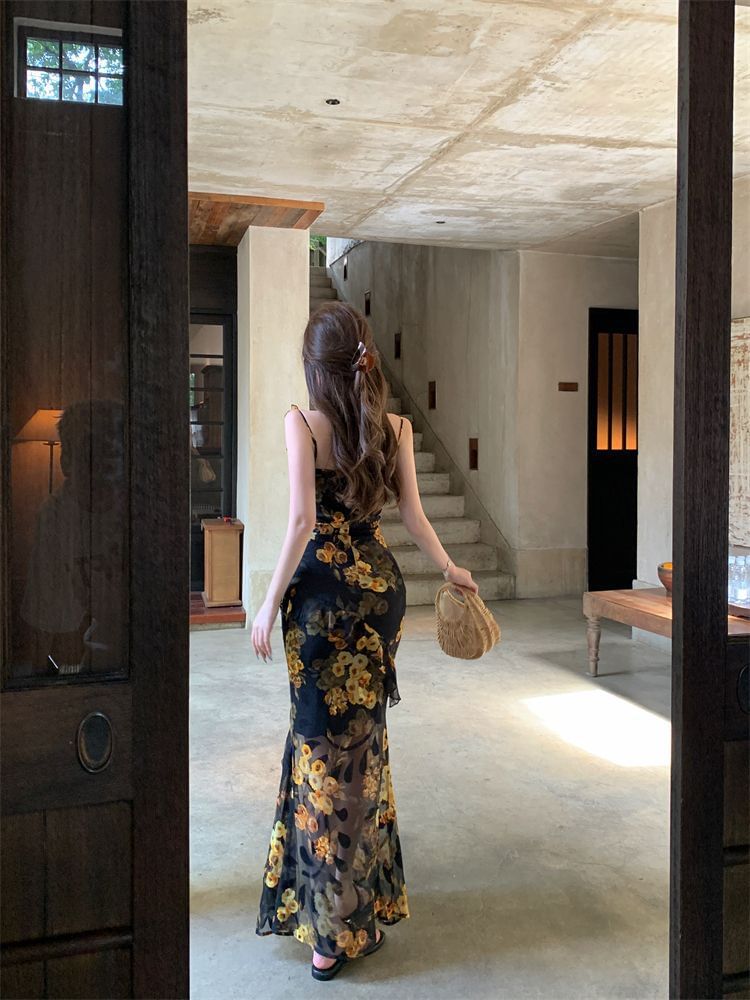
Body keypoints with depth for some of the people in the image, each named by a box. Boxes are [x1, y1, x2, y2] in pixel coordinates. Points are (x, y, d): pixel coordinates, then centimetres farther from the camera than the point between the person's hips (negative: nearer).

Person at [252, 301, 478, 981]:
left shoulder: (304, 423, -11)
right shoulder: (395, 427, 2)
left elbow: (303, 520, -17)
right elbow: (413, 517, 3)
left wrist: (271, 602, -9)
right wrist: (452, 570, 19)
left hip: (324, 592, -4)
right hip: (381, 586, 5)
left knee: (325, 746, 4)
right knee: (363, 735, 19)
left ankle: (334, 925, 12)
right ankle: (358, 896, 36)